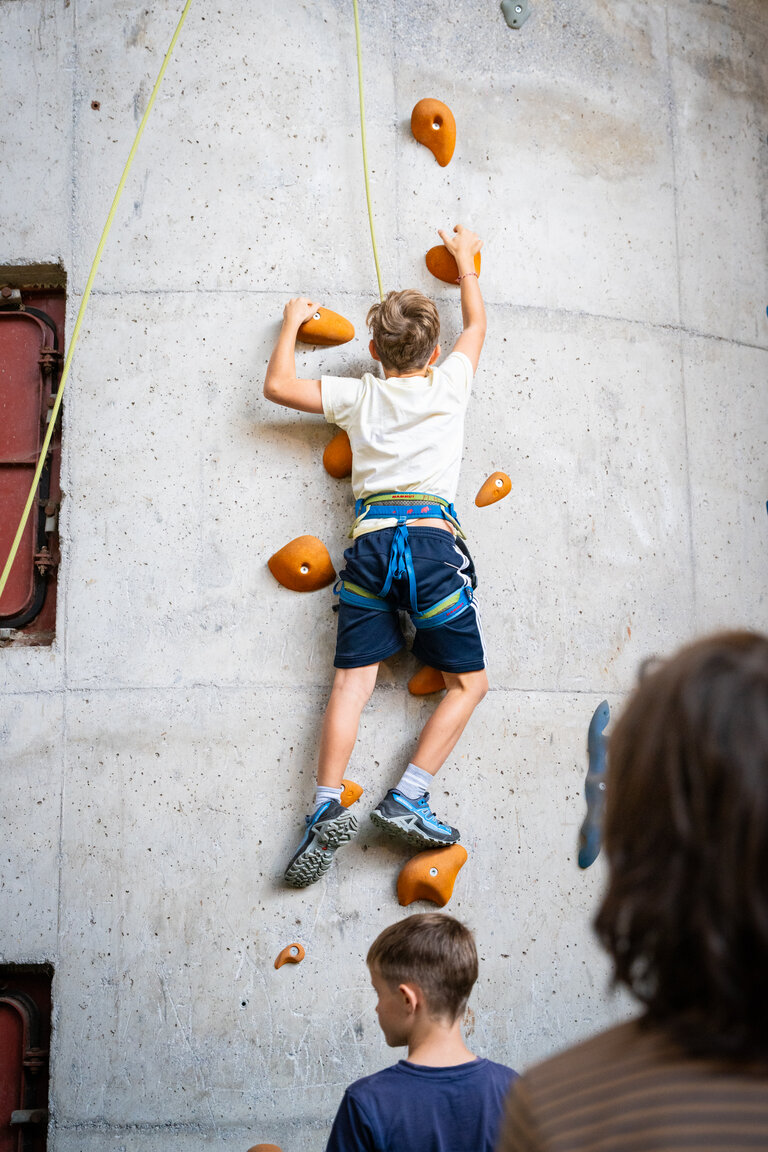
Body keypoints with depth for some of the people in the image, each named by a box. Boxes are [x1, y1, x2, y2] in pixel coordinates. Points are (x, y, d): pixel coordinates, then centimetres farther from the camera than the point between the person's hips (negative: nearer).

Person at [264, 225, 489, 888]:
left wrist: (293, 323, 35)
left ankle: (327, 807, -14)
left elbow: (278, 386, 20)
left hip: (371, 540, 2)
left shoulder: (360, 396, 12)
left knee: (354, 679, 1)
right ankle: (407, 799, -5)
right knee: (469, 682, 8)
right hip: (433, 537, -2)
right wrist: (465, 260, 44)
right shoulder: (449, 384, 11)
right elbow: (477, 324, 29)